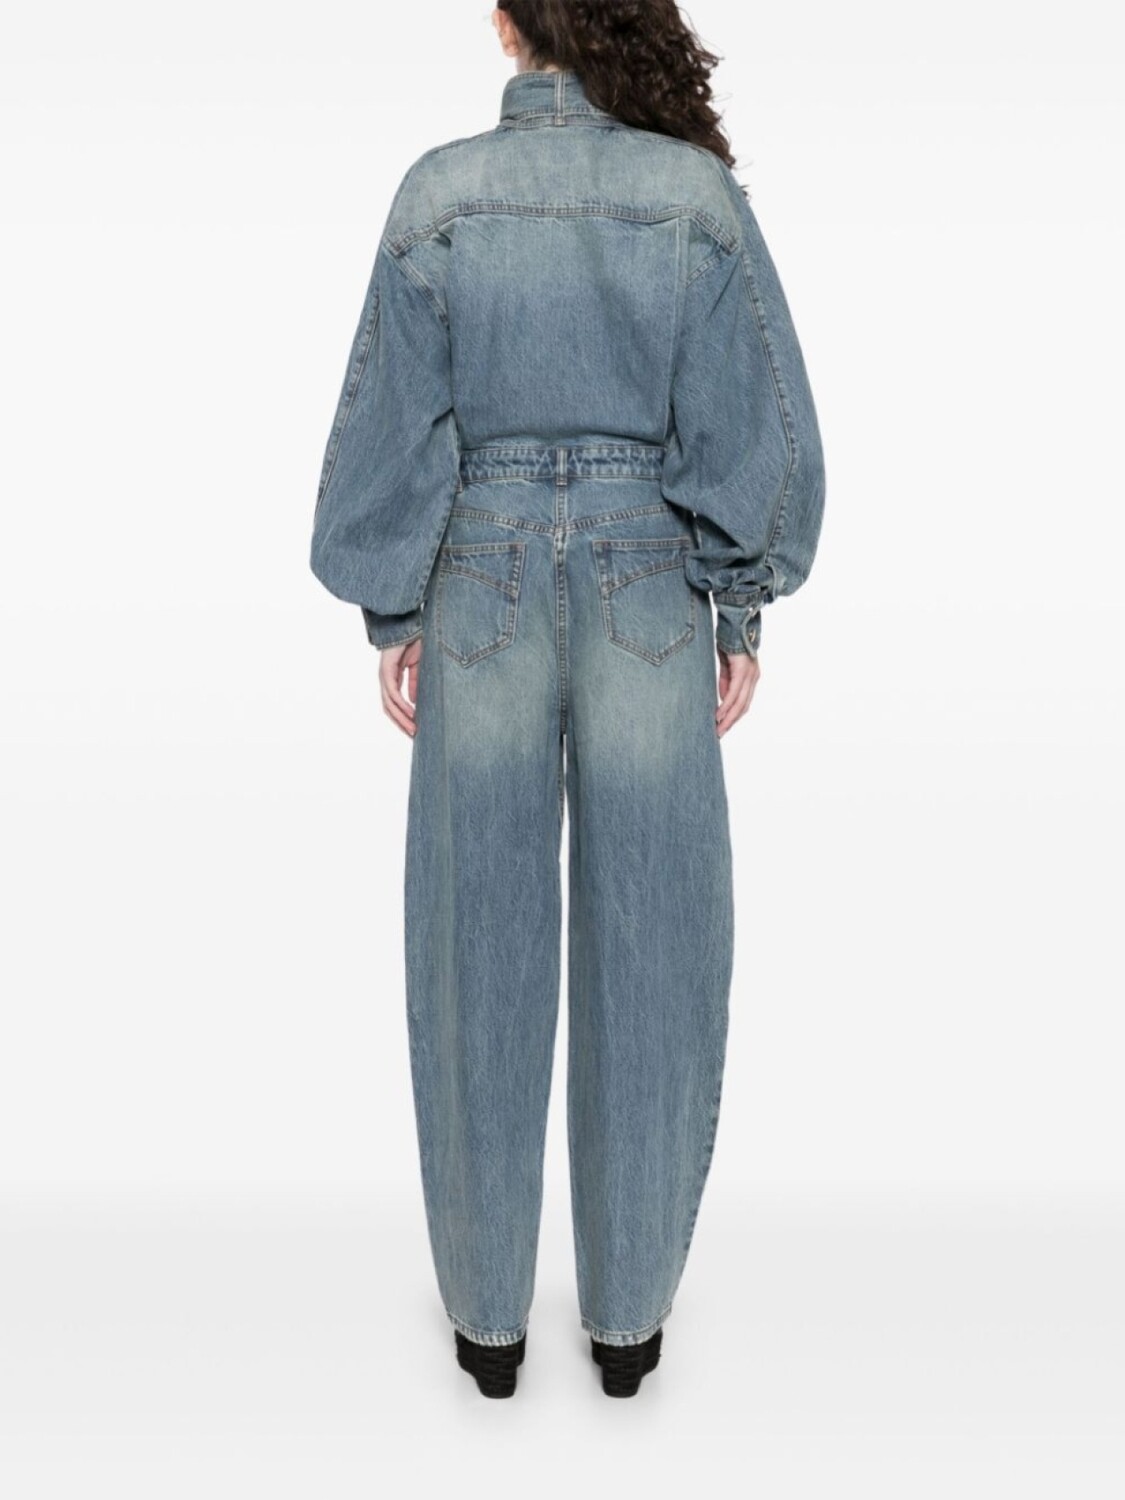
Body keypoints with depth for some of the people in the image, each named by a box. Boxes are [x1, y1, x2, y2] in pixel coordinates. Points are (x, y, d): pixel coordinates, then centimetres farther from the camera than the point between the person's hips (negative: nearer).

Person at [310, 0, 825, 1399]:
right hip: (648, 607, 0)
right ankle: (626, 1311, 22)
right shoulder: (699, 193, -3)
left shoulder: (439, 193, -4)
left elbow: (392, 426, -6)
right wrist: (746, 615, 4)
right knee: (645, 966, 10)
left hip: (487, 604, 0)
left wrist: (390, 621, 4)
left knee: (483, 961, 10)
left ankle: (490, 1310, 22)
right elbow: (758, 426, -6)